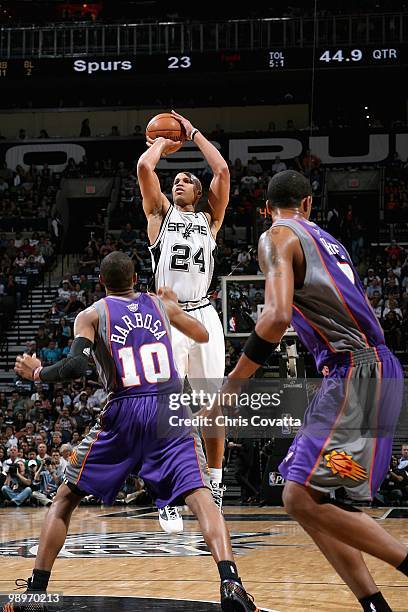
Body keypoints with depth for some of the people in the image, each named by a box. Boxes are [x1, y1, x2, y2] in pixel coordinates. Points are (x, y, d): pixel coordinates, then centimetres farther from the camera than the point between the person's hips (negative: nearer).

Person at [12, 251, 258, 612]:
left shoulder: (91, 315, 7)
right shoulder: (161, 305, 17)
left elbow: (76, 367, -9)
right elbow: (202, 336, 34)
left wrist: (37, 373, 10)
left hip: (123, 411, -1)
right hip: (170, 409, 1)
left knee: (65, 498, 13)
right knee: (200, 496, -7)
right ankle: (230, 581, -31)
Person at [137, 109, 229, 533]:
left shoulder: (209, 218, 17)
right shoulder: (160, 213, 13)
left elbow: (223, 171, 4)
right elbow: (144, 168, -1)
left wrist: (192, 133, 14)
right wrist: (163, 141, 16)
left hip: (203, 315, 2)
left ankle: (215, 486, 16)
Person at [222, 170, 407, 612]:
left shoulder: (278, 237, -4)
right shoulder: (324, 239, 23)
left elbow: (278, 316, -19)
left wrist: (231, 384, -13)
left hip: (357, 373, -9)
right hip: (368, 370, 9)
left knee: (302, 498, -14)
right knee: (306, 498, 9)